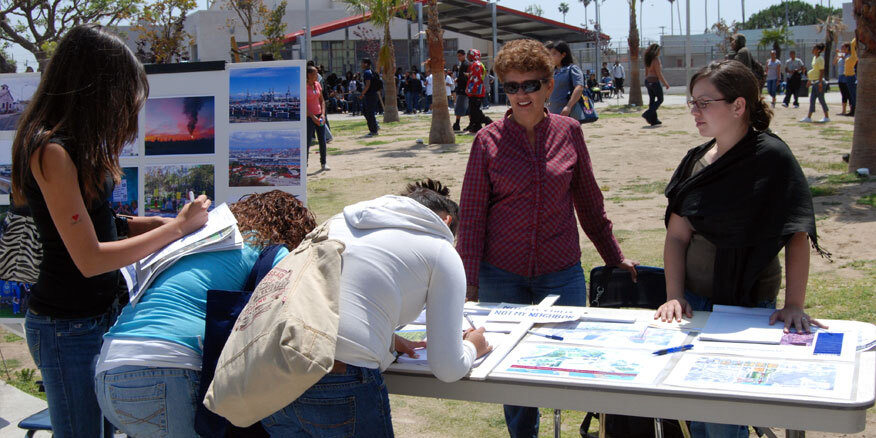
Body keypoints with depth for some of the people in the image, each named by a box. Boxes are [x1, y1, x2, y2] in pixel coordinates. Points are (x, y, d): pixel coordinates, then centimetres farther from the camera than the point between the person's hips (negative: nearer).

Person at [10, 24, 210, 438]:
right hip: (67, 326, -9)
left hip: (100, 310, 9)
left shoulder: (78, 141, 7)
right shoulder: (51, 150, -21)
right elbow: (90, 259, -23)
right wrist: (178, 226, -17)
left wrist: (151, 224, -3)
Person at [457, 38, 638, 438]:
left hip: (561, 273, 1)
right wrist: (469, 282, -5)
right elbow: (471, 215, 0)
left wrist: (614, 258, 16)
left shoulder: (569, 132, 2)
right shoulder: (489, 140, -2)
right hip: (501, 276, -1)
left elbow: (588, 202, 12)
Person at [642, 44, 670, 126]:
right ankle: (648, 114, -8)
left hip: (647, 81, 8)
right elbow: (658, 73, -16)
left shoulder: (648, 60, 10)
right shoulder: (656, 59, -14)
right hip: (654, 81, -8)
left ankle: (653, 120, 12)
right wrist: (665, 83, -9)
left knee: (652, 101, 10)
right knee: (660, 99, 4)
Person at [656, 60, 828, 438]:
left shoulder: (771, 156, -11)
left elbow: (797, 235, -14)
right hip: (694, 301, 5)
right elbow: (676, 236, 3)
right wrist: (674, 297, -7)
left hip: (748, 307, -5)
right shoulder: (696, 160, 5)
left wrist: (794, 305, -19)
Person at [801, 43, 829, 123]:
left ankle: (827, 117, 8)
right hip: (815, 82, 9)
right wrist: (810, 80, 21)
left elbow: (822, 71, -18)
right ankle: (809, 117, 6)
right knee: (812, 99, 6)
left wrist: (820, 82, -22)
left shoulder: (820, 59, -14)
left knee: (821, 99, -2)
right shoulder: (814, 58, 12)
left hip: (819, 82, -9)